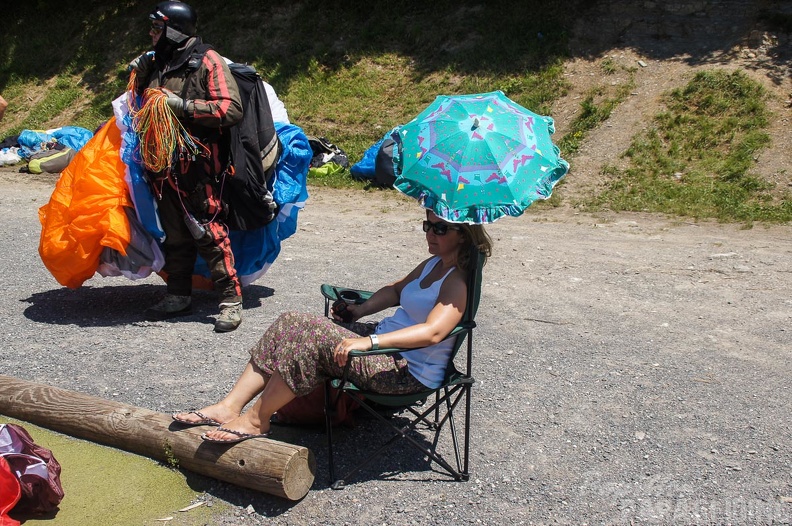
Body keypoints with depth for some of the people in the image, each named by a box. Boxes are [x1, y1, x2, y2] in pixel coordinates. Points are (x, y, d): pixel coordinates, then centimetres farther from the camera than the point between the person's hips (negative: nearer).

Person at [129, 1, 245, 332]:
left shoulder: (207, 62, -6)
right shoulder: (157, 63, 16)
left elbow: (232, 109, -16)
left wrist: (184, 106, -18)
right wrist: (139, 79, 11)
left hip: (199, 166, -7)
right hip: (164, 165, 7)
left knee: (208, 231, -9)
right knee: (174, 233, 14)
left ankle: (231, 299, -1)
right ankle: (179, 295, 26)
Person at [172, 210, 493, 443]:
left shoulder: (458, 282, -16)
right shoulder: (434, 263, 14)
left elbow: (433, 332, -31)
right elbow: (395, 291, 28)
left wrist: (368, 341, -38)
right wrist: (359, 311, 13)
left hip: (408, 372, -10)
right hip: (385, 344, 10)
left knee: (314, 335, -27)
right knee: (289, 324, -4)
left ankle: (256, 420, -12)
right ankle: (230, 406, -7)